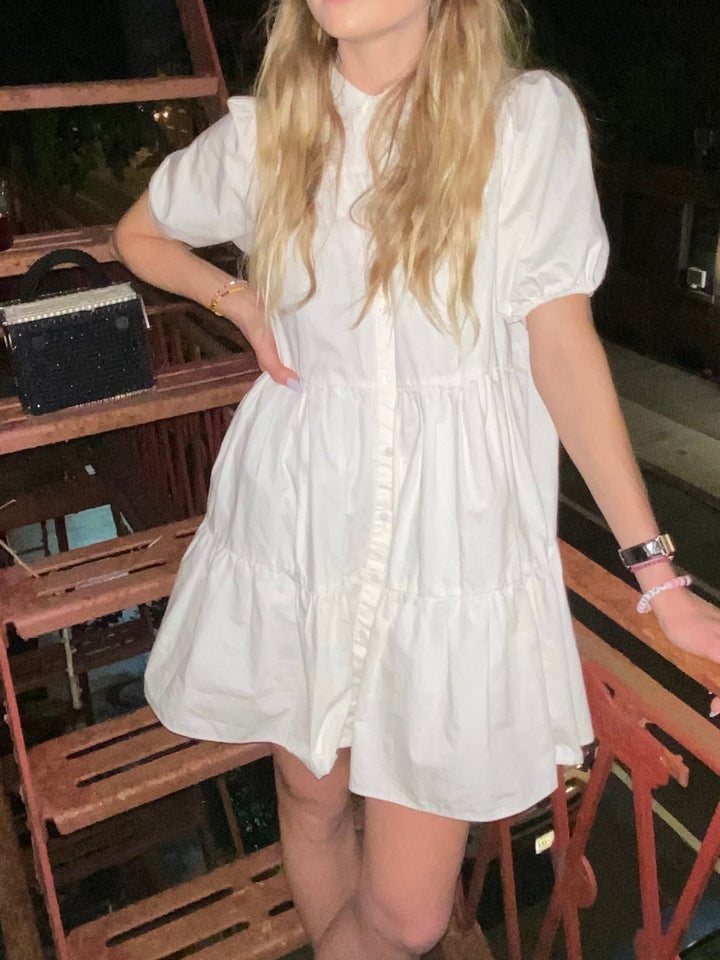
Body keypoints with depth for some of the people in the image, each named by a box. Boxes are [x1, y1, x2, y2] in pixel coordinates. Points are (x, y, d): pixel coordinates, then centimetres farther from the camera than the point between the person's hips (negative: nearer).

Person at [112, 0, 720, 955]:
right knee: (311, 798, 20)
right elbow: (140, 233, 22)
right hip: (298, 517, 2)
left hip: (450, 529, -2)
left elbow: (564, 349, -3)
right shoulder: (264, 132, 3)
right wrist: (239, 299, 2)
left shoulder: (528, 118, -4)